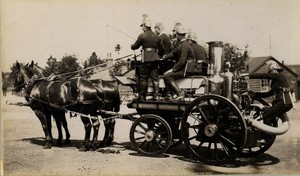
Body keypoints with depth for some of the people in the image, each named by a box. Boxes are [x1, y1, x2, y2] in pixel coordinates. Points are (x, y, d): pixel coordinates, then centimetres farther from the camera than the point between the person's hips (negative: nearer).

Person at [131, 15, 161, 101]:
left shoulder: (142, 36, -7)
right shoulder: (156, 36, 8)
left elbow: (135, 46, 2)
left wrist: (132, 45, 24)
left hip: (146, 58, -5)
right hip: (155, 58, 5)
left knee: (143, 78, 4)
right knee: (155, 77, 8)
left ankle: (142, 96, 9)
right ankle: (155, 95, 8)